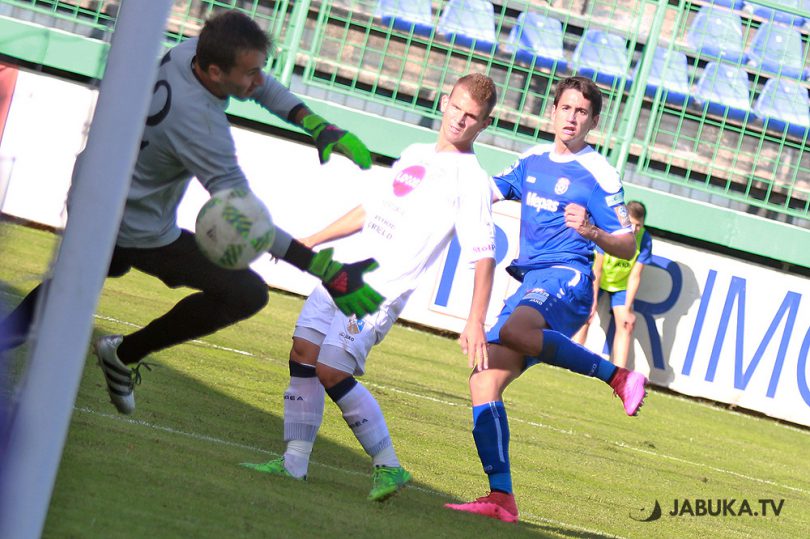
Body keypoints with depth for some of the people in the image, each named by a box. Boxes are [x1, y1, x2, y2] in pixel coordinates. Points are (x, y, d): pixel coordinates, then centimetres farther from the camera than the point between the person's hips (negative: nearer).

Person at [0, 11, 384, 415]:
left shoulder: (192, 48, -15)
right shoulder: (198, 123, -37)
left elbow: (265, 88, 4)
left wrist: (318, 126, -9)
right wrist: (326, 271, -39)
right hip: (136, 228, -9)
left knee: (111, 262, 39)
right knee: (246, 293, -4)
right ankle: (126, 354, 8)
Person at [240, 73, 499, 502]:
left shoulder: (471, 180, -8)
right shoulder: (415, 154, 16)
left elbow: (482, 255, -14)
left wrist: (475, 321, -24)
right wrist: (312, 241, 28)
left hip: (382, 290, -8)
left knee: (333, 372, -14)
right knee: (303, 355, 2)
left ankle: (389, 467, -2)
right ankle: (294, 461, 8)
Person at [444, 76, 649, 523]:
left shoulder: (598, 174, -2)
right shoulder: (532, 161, 17)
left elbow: (627, 246, -4)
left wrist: (591, 231, -22)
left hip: (566, 280, -7)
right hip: (530, 285, 7)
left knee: (512, 329, -38)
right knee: (484, 382, -5)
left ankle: (618, 377, -24)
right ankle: (501, 498, -7)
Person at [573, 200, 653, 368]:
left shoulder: (644, 240, -27)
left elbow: (634, 277, -23)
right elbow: (596, 269, -25)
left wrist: (628, 309, -22)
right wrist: (593, 301, -24)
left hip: (621, 284, 1)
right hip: (596, 279, -1)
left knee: (626, 325, -10)